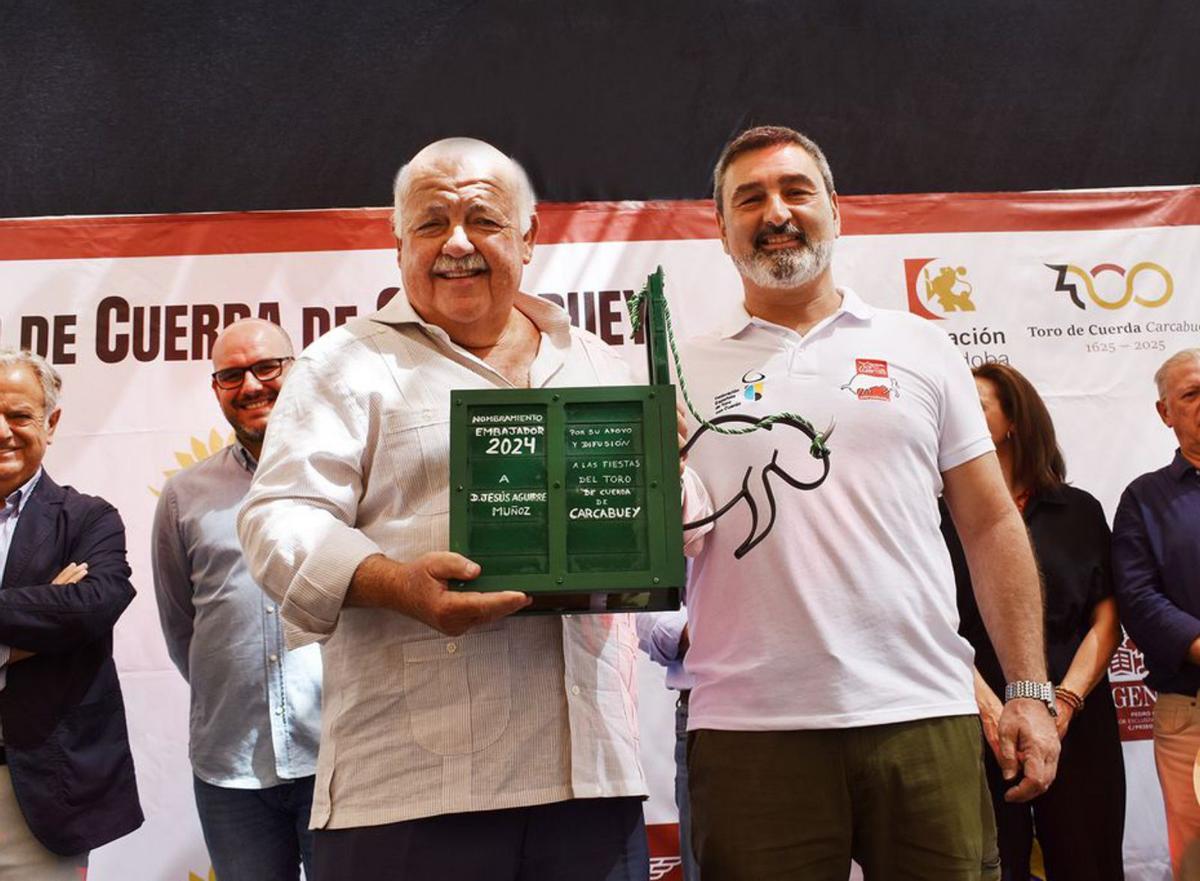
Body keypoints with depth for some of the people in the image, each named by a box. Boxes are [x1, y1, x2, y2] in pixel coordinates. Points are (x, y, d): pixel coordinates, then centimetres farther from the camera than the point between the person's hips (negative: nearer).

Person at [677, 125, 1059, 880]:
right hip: (750, 731, 0)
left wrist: (1031, 690, 4)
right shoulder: (685, 371, 8)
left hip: (925, 718, 1)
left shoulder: (920, 349, 10)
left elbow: (991, 525, 9)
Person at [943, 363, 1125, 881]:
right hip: (977, 729, -1)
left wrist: (1064, 703, -11)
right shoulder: (942, 517, 4)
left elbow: (1106, 619, 3)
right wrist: (991, 709, -16)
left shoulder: (1078, 511, 9)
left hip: (1078, 726, 1)